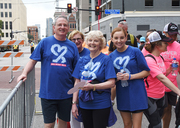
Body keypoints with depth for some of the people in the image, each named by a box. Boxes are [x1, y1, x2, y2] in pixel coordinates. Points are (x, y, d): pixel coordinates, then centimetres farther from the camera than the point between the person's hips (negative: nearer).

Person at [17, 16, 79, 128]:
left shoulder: (72, 46, 6)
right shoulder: (45, 42, 0)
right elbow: (33, 60, 2)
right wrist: (24, 73, -14)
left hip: (66, 93, 3)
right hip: (48, 92, -2)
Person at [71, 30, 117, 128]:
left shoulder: (106, 59, -4)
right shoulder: (82, 60, 8)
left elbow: (111, 83, -11)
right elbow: (77, 82, 9)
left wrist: (92, 86, -23)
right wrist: (74, 103, 3)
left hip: (101, 105, -4)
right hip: (84, 104, 4)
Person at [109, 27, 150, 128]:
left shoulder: (135, 51, -8)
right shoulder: (111, 56, 4)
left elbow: (146, 71, -5)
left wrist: (130, 76, -18)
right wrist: (116, 77, -10)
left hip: (136, 92, -4)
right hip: (122, 94, 4)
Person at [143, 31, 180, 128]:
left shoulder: (160, 58, 7)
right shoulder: (148, 59, -22)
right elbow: (161, 78, -32)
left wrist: (170, 69, -5)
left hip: (160, 96, 8)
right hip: (149, 98, -8)